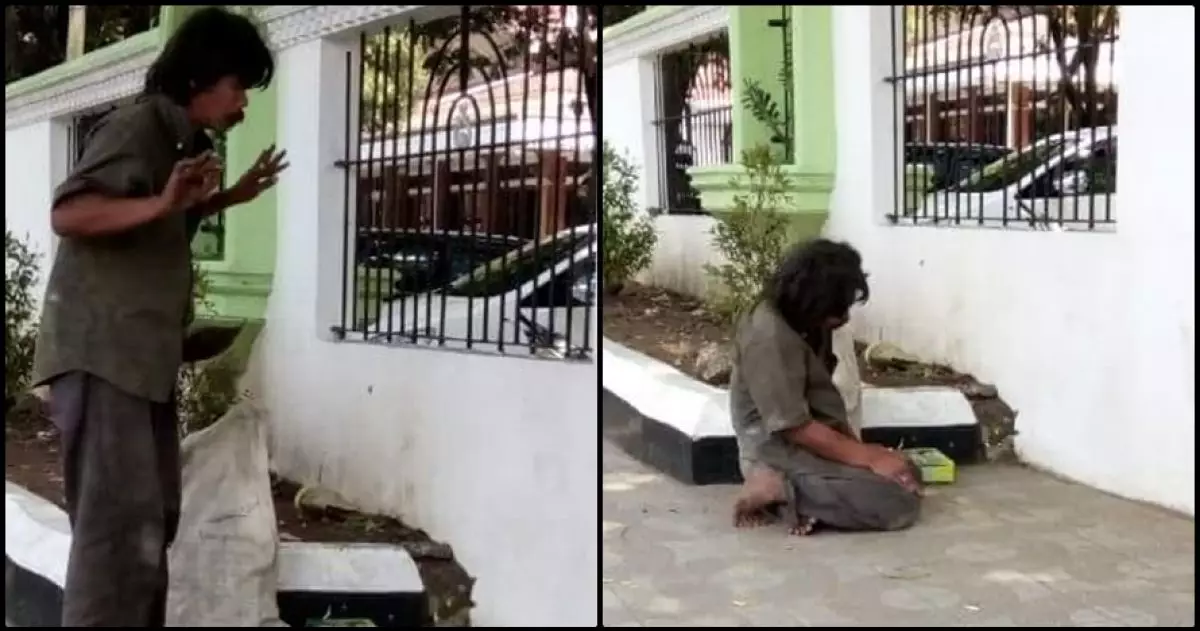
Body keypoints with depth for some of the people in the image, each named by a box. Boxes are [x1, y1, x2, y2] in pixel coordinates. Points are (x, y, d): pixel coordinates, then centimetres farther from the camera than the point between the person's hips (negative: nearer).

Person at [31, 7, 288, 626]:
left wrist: (231, 196, 23)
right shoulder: (136, 126, -12)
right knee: (121, 523, -13)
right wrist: (160, 203, -36)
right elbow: (67, 213, -24)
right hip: (100, 353, -10)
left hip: (146, 355, 10)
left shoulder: (180, 139, 16)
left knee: (152, 519, 13)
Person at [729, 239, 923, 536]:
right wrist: (870, 458, -19)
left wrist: (859, 447, 1)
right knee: (900, 503, -17)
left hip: (817, 442, 10)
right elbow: (795, 428, -24)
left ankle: (809, 498, 1)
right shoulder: (769, 337, -24)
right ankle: (779, 487, -13)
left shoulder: (806, 325, 7)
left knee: (908, 475, 11)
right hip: (782, 455, -10)